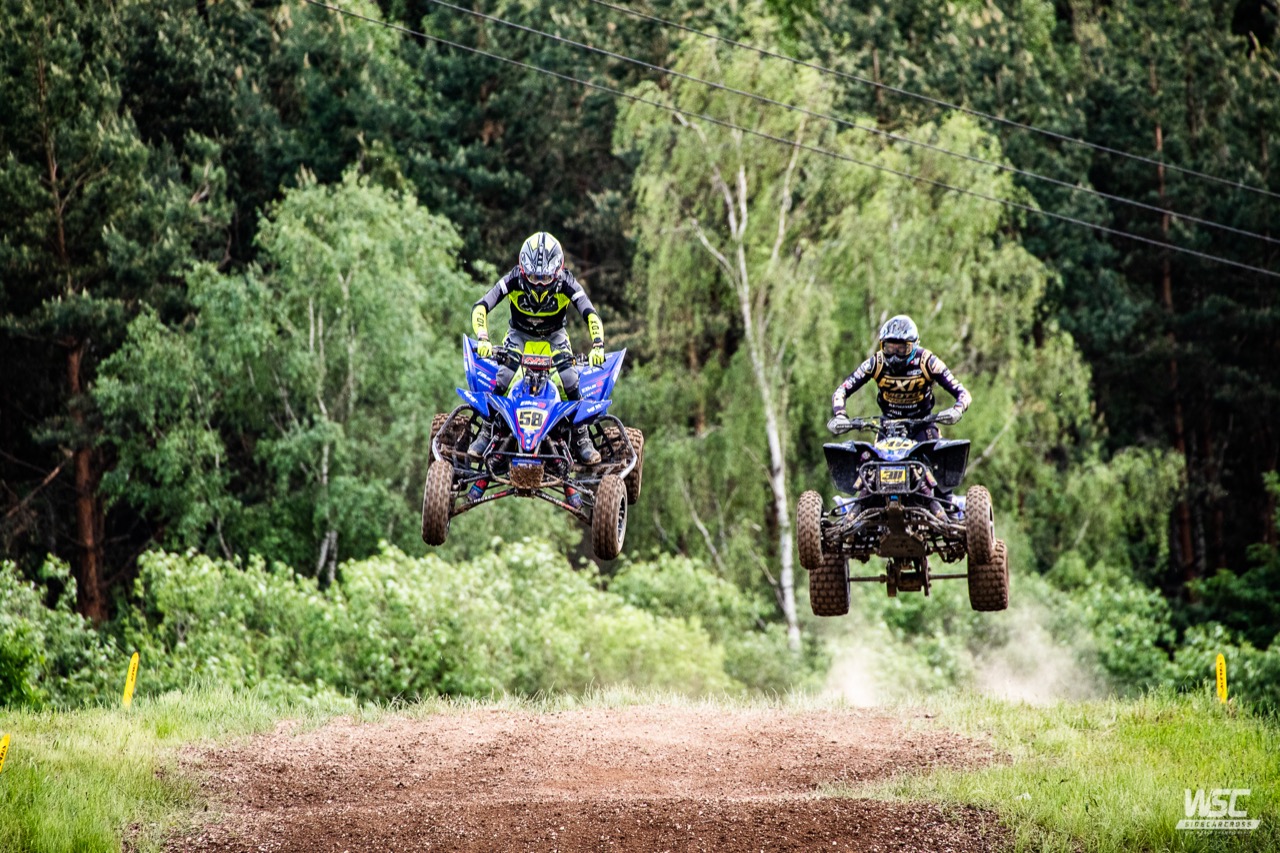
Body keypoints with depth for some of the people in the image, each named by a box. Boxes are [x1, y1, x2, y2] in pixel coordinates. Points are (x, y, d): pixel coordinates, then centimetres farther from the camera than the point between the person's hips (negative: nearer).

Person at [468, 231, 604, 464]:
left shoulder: (566, 284, -26)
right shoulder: (513, 280, -26)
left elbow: (591, 315, -30)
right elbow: (480, 307, -29)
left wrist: (597, 345, -47)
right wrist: (482, 338, -46)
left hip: (554, 336, 0)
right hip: (520, 334, 0)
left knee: (572, 383, -22)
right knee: (501, 379, -24)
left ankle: (582, 440, -10)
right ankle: (486, 434, -10)